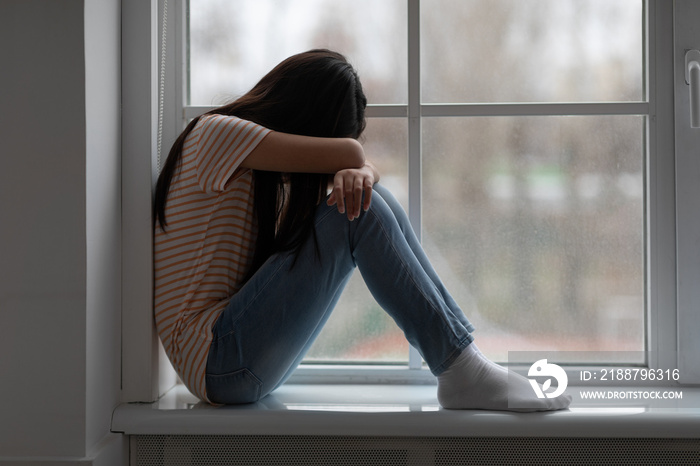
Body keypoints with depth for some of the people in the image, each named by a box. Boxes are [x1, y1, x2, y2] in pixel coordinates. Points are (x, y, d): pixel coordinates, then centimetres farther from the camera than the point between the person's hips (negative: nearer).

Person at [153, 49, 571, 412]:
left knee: (363, 196, -1)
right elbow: (349, 152, -18)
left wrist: (357, 174, -15)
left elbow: (363, 166, 8)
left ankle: (463, 353, -6)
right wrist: (348, 162, 5)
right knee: (358, 215, -20)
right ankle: (461, 373, -17)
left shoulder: (267, 170, 18)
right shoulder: (216, 132, -9)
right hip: (217, 361, -9)